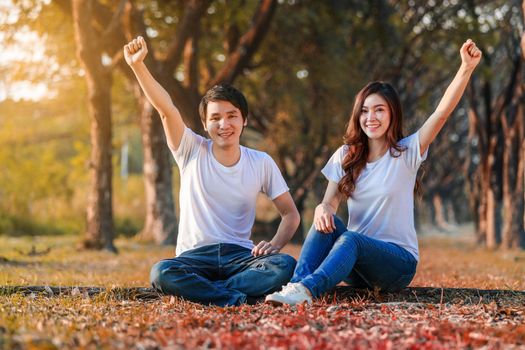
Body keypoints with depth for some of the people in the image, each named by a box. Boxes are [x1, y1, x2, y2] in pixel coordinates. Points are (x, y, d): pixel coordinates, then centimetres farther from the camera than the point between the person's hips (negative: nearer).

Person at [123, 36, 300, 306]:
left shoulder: (261, 163, 5)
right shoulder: (193, 152, 2)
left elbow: (291, 214, 9)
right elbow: (166, 109, -13)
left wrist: (274, 244, -12)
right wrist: (137, 65, -27)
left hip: (239, 255, 2)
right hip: (194, 257, -1)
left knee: (285, 265, -31)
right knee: (160, 274, -35)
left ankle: (199, 290, -28)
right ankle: (237, 297, -29)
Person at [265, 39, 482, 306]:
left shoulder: (406, 153, -2)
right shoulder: (345, 156, 9)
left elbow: (442, 111, -15)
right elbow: (330, 202, 1)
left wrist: (467, 68, -28)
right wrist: (322, 209, -25)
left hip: (399, 261, -4)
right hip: (355, 266, 4)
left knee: (351, 240, -34)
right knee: (326, 222, -25)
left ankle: (307, 291, -57)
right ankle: (297, 285, -43)